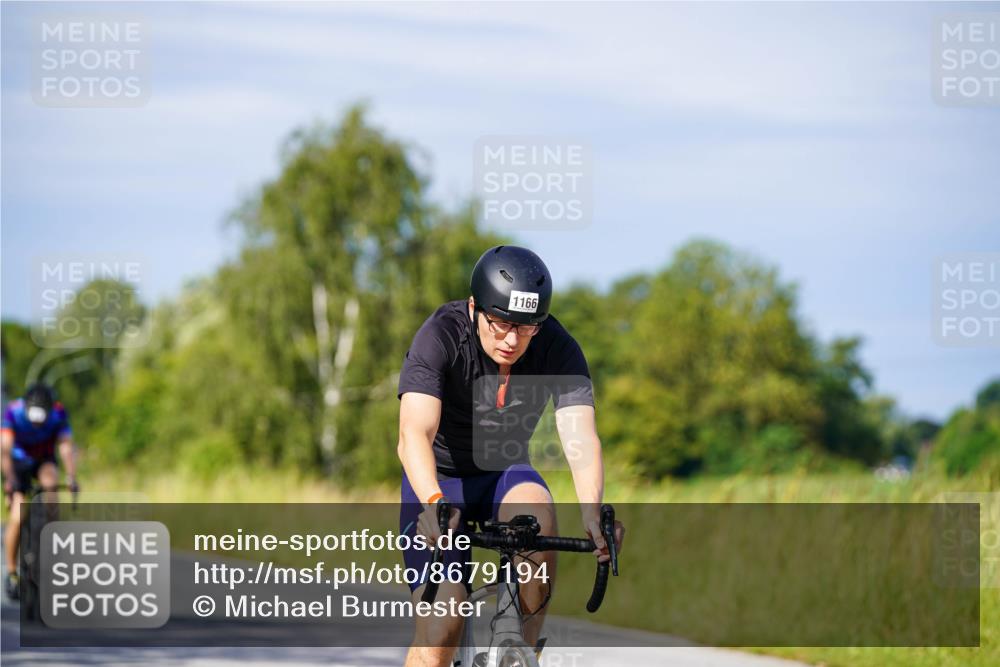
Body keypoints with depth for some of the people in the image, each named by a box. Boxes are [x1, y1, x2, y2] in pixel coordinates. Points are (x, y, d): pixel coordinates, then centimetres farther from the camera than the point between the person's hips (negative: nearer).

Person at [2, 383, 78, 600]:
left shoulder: (58, 414, -25)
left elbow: (67, 448, -33)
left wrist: (72, 478, -47)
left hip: (43, 460, 1)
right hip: (19, 462, -1)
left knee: (50, 478, -35)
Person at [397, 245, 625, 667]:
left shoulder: (558, 350, -19)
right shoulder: (441, 337, -25)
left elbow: (580, 437, -31)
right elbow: (414, 434, -38)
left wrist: (592, 512, -50)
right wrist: (433, 503, -57)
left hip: (505, 475, 2)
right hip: (440, 481, -2)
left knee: (537, 517, -34)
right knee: (440, 629, -18)